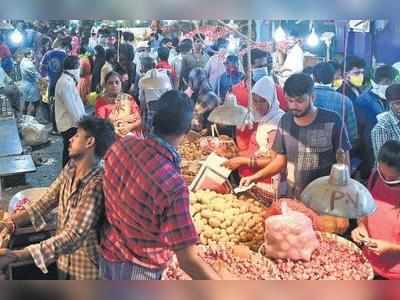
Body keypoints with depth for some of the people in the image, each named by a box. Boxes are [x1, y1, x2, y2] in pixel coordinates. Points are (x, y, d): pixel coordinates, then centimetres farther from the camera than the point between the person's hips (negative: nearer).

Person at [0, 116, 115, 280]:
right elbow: (45, 202, 2)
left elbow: (75, 235, -36)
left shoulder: (96, 184, -30)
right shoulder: (70, 169, -4)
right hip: (65, 260, 7)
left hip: (86, 268, -7)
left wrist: (17, 256, -41)